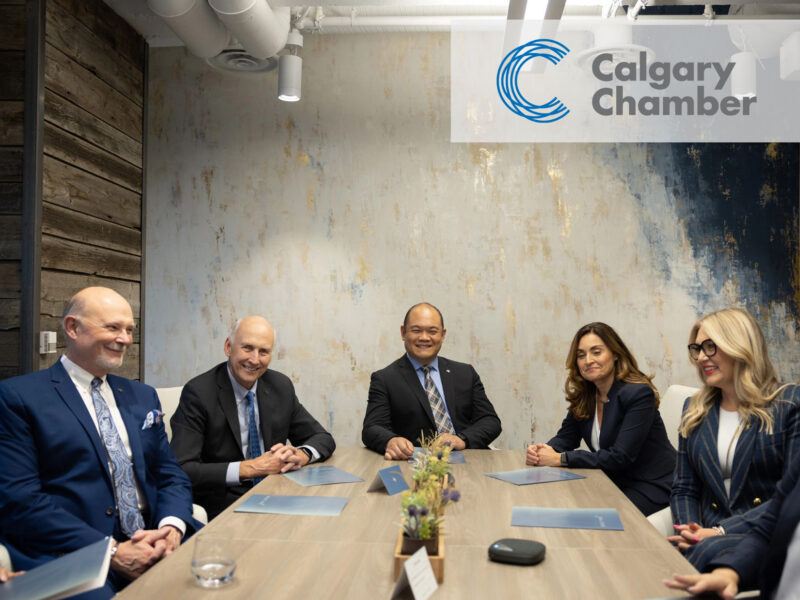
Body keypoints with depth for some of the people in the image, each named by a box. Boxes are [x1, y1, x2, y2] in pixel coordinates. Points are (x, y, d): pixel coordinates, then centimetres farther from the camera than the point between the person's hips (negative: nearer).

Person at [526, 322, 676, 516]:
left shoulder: (639, 394, -20)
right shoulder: (584, 395, 2)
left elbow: (620, 457, -25)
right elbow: (566, 437, 6)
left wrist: (560, 458, -26)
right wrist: (541, 452, -18)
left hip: (651, 488, -6)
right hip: (614, 481, 6)